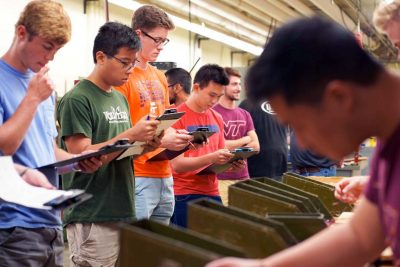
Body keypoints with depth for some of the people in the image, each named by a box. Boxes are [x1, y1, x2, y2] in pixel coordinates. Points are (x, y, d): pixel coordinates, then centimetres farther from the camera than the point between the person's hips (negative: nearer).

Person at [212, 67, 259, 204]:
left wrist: (231, 146, -6)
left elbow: (256, 146, 9)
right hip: (221, 178, -6)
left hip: (243, 176, 6)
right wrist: (245, 140, 2)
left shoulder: (245, 114, 15)